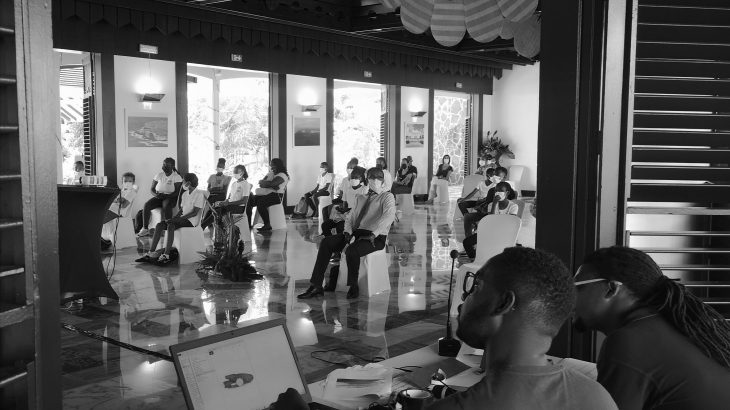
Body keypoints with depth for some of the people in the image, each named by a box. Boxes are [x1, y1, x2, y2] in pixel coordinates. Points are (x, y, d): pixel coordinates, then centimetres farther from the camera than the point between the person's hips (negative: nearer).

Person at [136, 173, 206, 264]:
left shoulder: (199, 194, -8)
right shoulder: (184, 194, 19)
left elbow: (195, 212, -16)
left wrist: (176, 219, -21)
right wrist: (174, 217, -4)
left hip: (191, 220, -8)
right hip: (183, 218, 8)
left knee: (171, 225, -34)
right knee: (159, 225, -13)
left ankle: (166, 255, -39)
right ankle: (150, 253, -18)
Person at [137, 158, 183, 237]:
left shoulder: (177, 177, -3)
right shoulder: (159, 175, 10)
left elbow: (177, 192, -11)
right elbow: (152, 189, 11)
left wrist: (166, 196, -24)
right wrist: (155, 194, -13)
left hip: (170, 197, -4)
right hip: (158, 197, 4)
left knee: (166, 206, -39)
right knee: (146, 205, -24)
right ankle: (145, 229, -23)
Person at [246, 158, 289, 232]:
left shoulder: (282, 175, -5)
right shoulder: (270, 174, 22)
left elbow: (271, 183, -21)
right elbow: (260, 184, 8)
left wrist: (262, 182, -2)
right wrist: (271, 186, -11)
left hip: (276, 195, -9)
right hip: (266, 194, 9)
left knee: (260, 203, -34)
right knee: (249, 200, -9)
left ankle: (267, 225, -27)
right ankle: (249, 223, -9)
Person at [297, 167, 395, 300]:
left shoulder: (387, 196, 2)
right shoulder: (360, 198, 23)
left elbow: (389, 216, -16)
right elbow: (349, 218, 20)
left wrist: (373, 234, -26)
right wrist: (348, 232, -3)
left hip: (375, 238, -6)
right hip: (356, 233, 6)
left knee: (352, 250, -35)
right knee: (326, 242, -14)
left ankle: (353, 287, -12)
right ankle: (316, 286, -17)